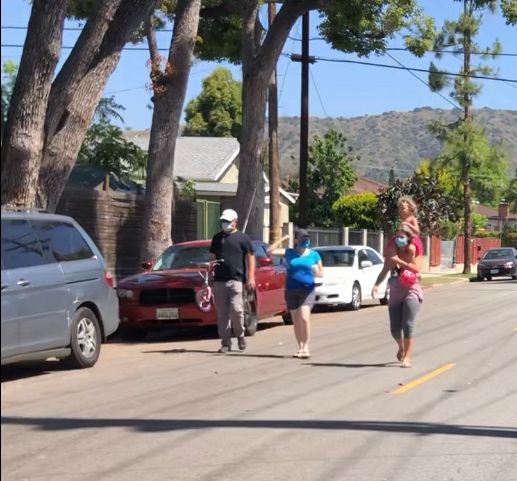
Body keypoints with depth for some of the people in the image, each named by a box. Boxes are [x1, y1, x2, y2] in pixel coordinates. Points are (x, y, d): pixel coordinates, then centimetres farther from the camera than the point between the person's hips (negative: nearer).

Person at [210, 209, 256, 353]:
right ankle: (225, 343, 5)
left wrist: (251, 277, -9)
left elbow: (250, 257, 0)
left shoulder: (242, 238, 4)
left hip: (236, 280, -4)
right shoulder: (217, 238, 18)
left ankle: (240, 335, 11)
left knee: (236, 310, -12)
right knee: (222, 313, 1)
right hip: (219, 281, 4)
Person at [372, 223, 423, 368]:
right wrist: (376, 284, -6)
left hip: (411, 292, -4)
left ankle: (407, 357, -10)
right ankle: (401, 347, 35)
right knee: (394, 329, 4)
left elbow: (416, 269, -16)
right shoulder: (393, 252, 8)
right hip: (395, 293, 4)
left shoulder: (413, 250, -2)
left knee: (408, 326, -14)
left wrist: (399, 261, -19)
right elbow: (384, 271, 9)